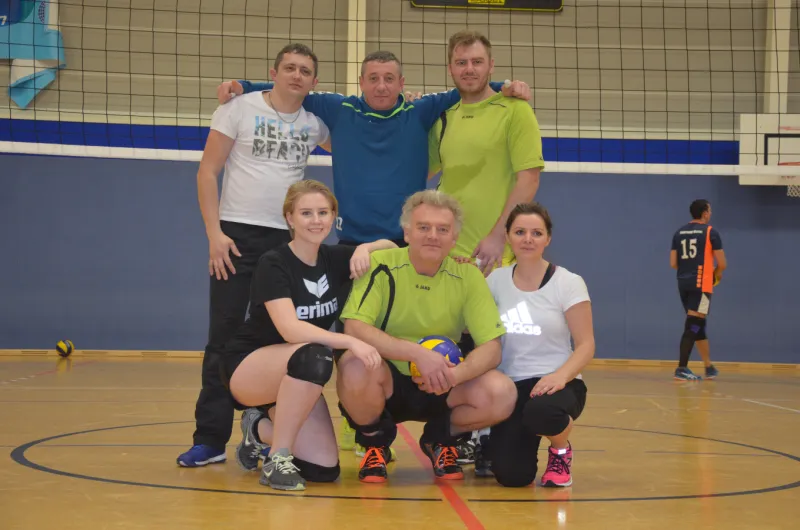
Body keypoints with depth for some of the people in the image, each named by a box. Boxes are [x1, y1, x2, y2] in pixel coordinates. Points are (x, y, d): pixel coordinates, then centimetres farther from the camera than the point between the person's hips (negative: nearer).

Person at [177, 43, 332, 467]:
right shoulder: (240, 109, 0)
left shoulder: (313, 123, 10)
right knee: (224, 337, -3)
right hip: (237, 234, -3)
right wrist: (214, 232, -11)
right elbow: (207, 171, -2)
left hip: (288, 240, 4)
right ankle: (210, 439, 2)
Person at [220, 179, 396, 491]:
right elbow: (290, 329, -32)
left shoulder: (334, 259, -1)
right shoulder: (273, 264, -19)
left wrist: (365, 248, -12)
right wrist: (350, 342, -43)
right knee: (314, 355, -38)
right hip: (248, 368, -6)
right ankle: (277, 460, -24)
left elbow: (392, 248, 10)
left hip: (295, 380, 6)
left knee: (324, 470, -10)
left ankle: (261, 431, 20)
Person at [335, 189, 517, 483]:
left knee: (501, 393, -24)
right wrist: (417, 353, -35)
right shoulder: (381, 265, -13)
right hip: (385, 383, -3)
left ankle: (440, 440, 11)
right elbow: (354, 328, -25)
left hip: (438, 389, 3)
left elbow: (491, 348, -7)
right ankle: (375, 443, -2)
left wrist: (455, 374, -29)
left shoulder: (468, 276, -4)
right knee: (355, 366, -36)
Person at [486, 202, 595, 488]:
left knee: (540, 411, -41)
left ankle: (561, 453, -2)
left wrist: (561, 376, -25)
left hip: (555, 383, -2)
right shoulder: (496, 280, 5)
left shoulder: (568, 283, -4)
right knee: (512, 475, -19)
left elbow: (586, 345, -6)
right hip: (510, 387, 2)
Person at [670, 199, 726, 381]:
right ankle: (681, 368, -14)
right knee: (693, 326, -8)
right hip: (701, 283, -6)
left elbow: (673, 263, 9)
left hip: (683, 283, 6)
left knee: (698, 325, 16)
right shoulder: (710, 232, -4)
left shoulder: (679, 232, 11)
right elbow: (722, 264, -6)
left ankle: (709, 367, 26)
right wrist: (717, 273, 15)